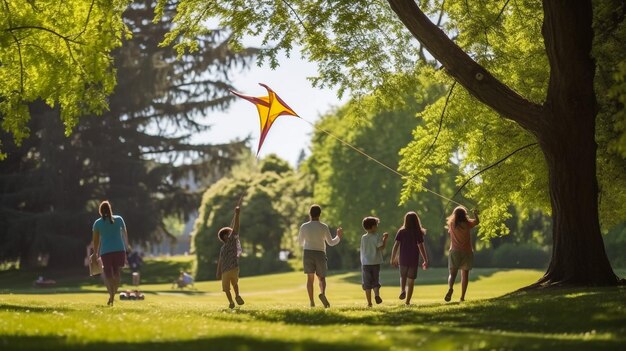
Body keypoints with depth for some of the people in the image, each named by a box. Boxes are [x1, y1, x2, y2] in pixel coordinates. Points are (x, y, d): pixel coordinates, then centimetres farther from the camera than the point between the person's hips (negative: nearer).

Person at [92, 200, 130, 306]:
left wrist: (95, 253, 17)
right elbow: (125, 233, 21)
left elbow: (96, 240, 6)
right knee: (117, 273, 14)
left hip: (105, 251, -1)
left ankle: (111, 295, -19)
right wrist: (127, 245, 38)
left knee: (108, 274, 1)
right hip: (119, 249, 1)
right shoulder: (119, 219, 7)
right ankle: (113, 295, 10)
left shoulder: (98, 223, 3)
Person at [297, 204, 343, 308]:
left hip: (308, 253, 1)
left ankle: (312, 301, -5)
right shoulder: (324, 227, -2)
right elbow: (331, 242, 4)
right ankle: (322, 293, -22)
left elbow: (300, 242, 14)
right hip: (320, 254, -1)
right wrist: (339, 237, 23)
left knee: (310, 277, 4)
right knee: (321, 278, 8)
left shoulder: (304, 227, 1)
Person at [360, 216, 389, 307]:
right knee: (376, 281, 11)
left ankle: (369, 302, 1)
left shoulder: (363, 238, 5)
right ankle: (376, 294, -16)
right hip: (375, 262, -2)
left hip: (365, 263, 2)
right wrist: (385, 239, -3)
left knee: (367, 283, 4)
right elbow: (381, 247, -14)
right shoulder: (377, 237, -7)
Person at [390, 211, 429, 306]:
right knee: (411, 280, 9)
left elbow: (396, 245, -6)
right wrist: (425, 261, -3)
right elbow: (421, 247, -9)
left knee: (403, 276, 22)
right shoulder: (418, 233, -5)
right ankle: (408, 301, 10)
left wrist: (393, 258, 2)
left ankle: (402, 290, -6)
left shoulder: (401, 232, -3)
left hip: (403, 259, 1)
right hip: (414, 259, -1)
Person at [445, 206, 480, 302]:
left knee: (452, 273, -5)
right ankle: (462, 297, 7)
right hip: (466, 252, -1)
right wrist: (475, 214, 31)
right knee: (464, 275, 8)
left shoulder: (451, 224, 0)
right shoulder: (467, 224, -6)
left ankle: (450, 288, -35)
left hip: (454, 251, 1)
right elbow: (477, 222, 11)